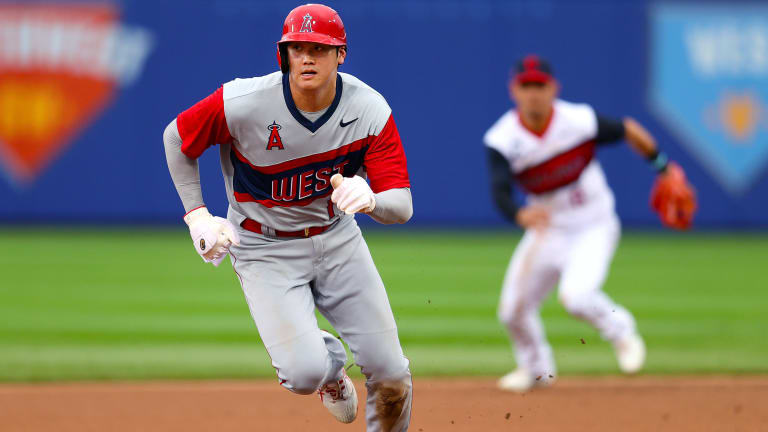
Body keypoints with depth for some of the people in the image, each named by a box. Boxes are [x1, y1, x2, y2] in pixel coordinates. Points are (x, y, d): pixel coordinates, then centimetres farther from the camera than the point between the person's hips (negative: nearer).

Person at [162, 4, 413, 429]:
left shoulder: (370, 110, -18)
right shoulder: (242, 103, -24)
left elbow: (402, 206, -21)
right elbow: (176, 138, -5)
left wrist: (370, 199, -44)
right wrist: (197, 216, -9)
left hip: (337, 236, 3)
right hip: (265, 247, -2)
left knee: (390, 374, -1)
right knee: (305, 373, -20)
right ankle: (330, 362, 19)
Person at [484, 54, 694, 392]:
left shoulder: (580, 121, -20)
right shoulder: (503, 140, -17)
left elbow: (628, 130, -2)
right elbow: (499, 192, -32)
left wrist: (663, 169, 6)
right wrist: (521, 215, -54)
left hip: (594, 227, -3)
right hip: (548, 230, 4)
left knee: (576, 295, -28)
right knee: (513, 310, 6)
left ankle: (622, 332, 5)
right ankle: (536, 367, 38)